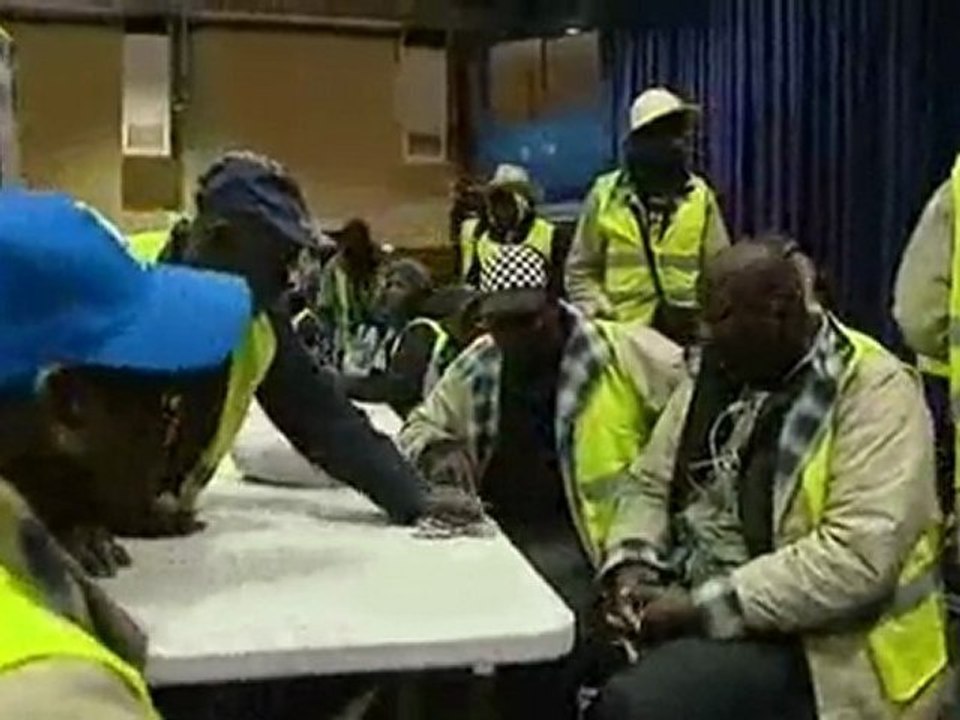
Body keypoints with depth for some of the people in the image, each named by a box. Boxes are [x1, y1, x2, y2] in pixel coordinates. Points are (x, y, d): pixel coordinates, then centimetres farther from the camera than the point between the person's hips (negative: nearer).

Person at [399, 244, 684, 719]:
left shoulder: (620, 353, -5)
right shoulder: (478, 363, 12)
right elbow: (421, 425, 21)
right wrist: (438, 453, -3)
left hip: (571, 532, -5)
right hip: (494, 526, 5)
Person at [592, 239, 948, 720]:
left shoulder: (874, 392, -15)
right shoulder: (717, 371, 7)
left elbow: (859, 557, -25)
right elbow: (652, 484, 13)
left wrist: (705, 608, -23)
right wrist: (632, 565, -7)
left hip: (804, 642, -7)